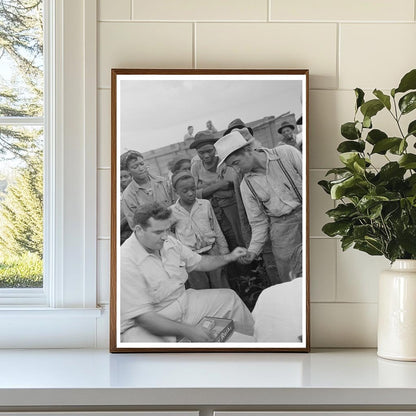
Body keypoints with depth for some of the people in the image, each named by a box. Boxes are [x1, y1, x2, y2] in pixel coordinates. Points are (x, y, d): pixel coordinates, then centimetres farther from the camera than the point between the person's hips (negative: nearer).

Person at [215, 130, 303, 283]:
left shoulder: (286, 153, -7)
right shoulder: (246, 186, 1)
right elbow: (258, 221, 6)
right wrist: (253, 250, -7)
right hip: (281, 226, 2)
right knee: (288, 281, 1)